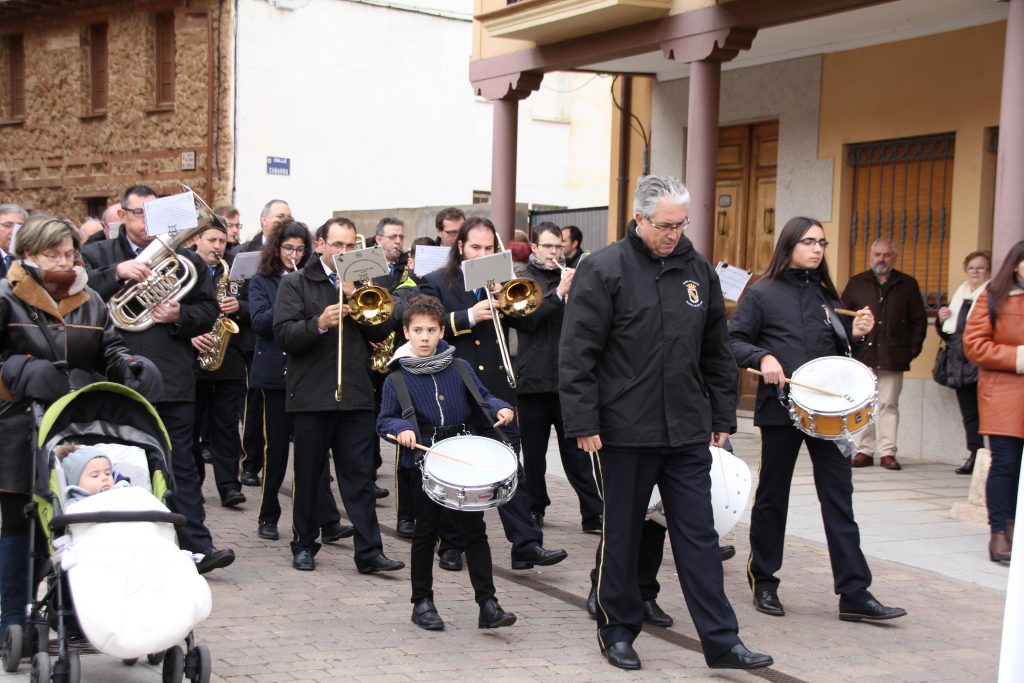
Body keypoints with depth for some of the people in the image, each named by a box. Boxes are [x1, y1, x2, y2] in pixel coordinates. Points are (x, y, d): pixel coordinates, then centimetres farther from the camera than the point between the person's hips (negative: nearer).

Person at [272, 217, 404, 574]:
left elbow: (381, 332, 5)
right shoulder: (295, 283, 4)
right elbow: (284, 335, -8)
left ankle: (369, 552, -2)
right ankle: (304, 545, 19)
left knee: (360, 476, -1)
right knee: (307, 474, 7)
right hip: (311, 394, -2)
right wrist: (319, 324, -24)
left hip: (356, 394, 2)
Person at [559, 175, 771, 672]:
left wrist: (722, 415, 13)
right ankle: (618, 631, 23)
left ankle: (721, 642, 8)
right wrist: (583, 423, -14)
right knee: (620, 535, 9)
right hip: (623, 430, -4)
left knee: (699, 536, 5)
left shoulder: (698, 270, 8)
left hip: (687, 431, 4)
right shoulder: (603, 270, -8)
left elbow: (716, 351, 15)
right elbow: (577, 354, -10)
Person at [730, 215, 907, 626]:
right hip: (780, 407, -4)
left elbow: (839, 351, 17)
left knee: (839, 498, -1)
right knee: (772, 498, 8)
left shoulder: (826, 295, 14)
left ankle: (854, 594, -1)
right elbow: (734, 341, -5)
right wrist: (762, 357, -22)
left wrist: (857, 335, -2)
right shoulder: (762, 294, 0)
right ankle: (763, 584, 21)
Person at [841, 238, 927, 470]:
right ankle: (865, 450, 7)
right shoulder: (857, 283, 11)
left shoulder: (907, 285, 10)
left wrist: (913, 348, 1)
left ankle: (887, 452, 2)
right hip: (862, 355, 1)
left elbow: (919, 320, 11)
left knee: (888, 405, -2)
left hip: (892, 358, -1)